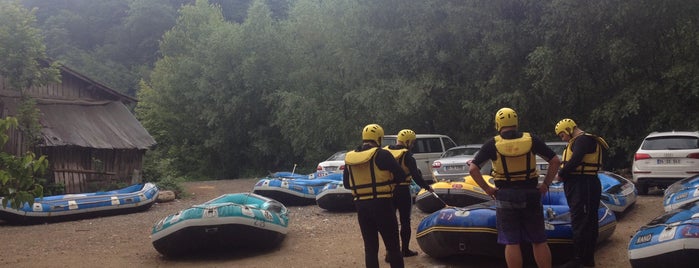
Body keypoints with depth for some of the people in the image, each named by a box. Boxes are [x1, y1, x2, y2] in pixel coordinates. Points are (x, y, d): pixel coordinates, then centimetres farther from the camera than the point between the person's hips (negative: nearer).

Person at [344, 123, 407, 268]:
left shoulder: (349, 158, 6)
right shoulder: (382, 155, -10)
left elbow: (346, 184, 13)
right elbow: (401, 176, -11)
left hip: (361, 206, 5)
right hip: (382, 204, -5)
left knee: (370, 248, 12)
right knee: (393, 246, 3)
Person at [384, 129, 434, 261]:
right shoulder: (407, 156, -12)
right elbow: (416, 176, -15)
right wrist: (427, 187, -3)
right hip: (402, 192, -4)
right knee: (405, 221, 10)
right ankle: (405, 249, 19)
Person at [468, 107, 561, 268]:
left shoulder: (492, 144, -4)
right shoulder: (531, 140, -1)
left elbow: (473, 169, -8)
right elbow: (555, 161, -1)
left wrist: (487, 189, -2)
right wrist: (546, 184, 5)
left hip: (506, 197, -1)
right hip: (530, 195, 1)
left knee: (511, 243, 4)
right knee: (539, 241, 10)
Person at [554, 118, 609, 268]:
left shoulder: (583, 140, -11)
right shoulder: (577, 141, 22)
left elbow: (575, 161, -21)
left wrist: (561, 174, -10)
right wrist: (563, 174, 2)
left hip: (582, 185, -11)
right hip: (580, 184, 11)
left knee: (580, 223, -9)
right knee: (589, 222, 13)